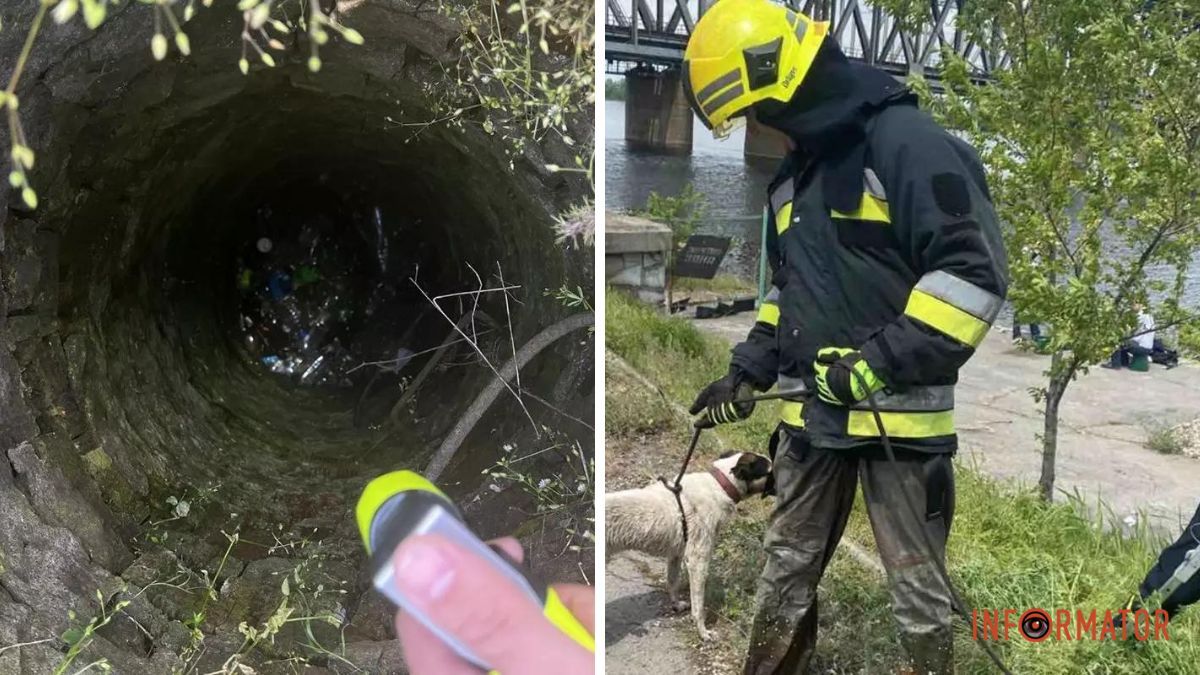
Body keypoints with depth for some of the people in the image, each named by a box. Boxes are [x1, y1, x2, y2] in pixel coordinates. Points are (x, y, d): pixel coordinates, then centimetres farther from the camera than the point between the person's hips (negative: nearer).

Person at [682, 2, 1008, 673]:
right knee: (787, 569, 16)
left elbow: (975, 268, -18)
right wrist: (747, 372, 15)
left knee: (918, 587, 6)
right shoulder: (794, 175, 15)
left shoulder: (905, 139, -11)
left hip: (900, 414, -7)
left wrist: (883, 361, -22)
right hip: (811, 411, 7)